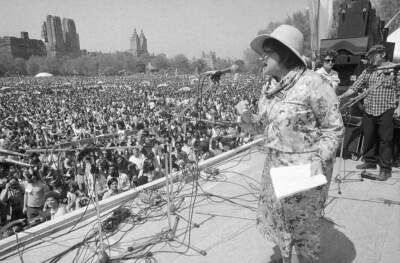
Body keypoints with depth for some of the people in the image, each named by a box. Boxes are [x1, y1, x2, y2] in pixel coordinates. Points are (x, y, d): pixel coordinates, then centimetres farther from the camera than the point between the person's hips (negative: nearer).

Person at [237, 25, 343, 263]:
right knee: (279, 220, 21)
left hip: (306, 167, -7)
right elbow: (262, 125, 9)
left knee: (303, 226, 12)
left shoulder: (313, 84, -17)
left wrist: (320, 159, -24)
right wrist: (247, 117, -11)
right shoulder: (269, 87, 4)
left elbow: (334, 128, -12)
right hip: (276, 163, 7)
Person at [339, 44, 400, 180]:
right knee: (368, 137, 12)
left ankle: (385, 169, 8)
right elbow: (355, 87, 6)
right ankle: (370, 161, 29)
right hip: (369, 110, 4)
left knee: (385, 140, 0)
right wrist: (341, 96, -5)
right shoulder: (367, 71, 10)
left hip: (386, 110, -4)